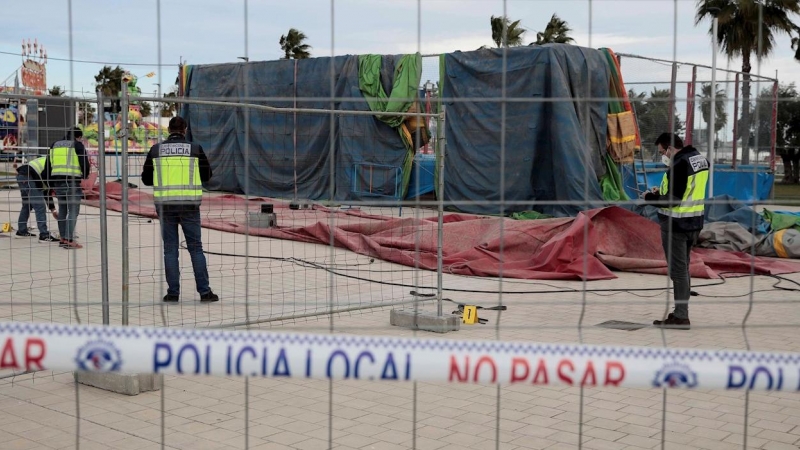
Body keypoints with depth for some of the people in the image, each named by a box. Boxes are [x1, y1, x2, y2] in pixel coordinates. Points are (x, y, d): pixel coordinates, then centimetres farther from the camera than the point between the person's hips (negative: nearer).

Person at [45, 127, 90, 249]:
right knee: (73, 211, -4)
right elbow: (85, 165, -6)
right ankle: (69, 240, -10)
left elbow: (48, 167, 19)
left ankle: (63, 239, 20)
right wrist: (85, 175, 16)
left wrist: (52, 185, 26)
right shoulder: (78, 145, -2)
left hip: (57, 182, 7)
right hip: (72, 182, -7)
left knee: (62, 210, 16)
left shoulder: (54, 146, 18)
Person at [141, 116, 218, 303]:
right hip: (189, 203, -1)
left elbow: (146, 179, 8)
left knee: (170, 248, 9)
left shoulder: (156, 150, 2)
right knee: (195, 247, 6)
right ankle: (204, 291, 6)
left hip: (164, 204, 1)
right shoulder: (195, 149, -2)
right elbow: (207, 175, 8)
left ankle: (173, 292, 9)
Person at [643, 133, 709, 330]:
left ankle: (681, 317, 1)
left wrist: (651, 198, -8)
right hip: (694, 223, 10)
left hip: (676, 225, -10)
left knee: (678, 270, -3)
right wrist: (662, 192, 12)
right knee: (684, 268, 17)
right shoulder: (701, 159, 9)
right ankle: (681, 312, 26)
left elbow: (672, 200, -24)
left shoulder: (679, 166, -22)